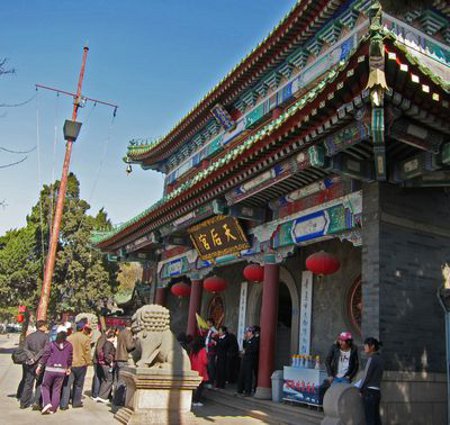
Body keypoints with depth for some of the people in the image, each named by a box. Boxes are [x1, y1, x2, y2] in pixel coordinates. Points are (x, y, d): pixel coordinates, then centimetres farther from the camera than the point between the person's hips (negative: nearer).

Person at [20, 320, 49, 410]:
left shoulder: (29, 336, 5)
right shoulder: (46, 336, -8)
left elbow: (25, 349, 2)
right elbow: (45, 350, -17)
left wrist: (31, 357, 2)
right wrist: (36, 358, -11)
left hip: (30, 363, 4)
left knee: (28, 383, 15)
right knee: (40, 383, 7)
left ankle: (23, 403, 20)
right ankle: (37, 403, 1)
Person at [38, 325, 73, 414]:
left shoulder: (52, 344, -8)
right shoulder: (69, 345, -1)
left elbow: (45, 356, -3)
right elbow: (70, 358, 7)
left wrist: (40, 366, 9)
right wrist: (68, 368, 22)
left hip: (50, 369, -2)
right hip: (61, 370, 2)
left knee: (45, 386, 16)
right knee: (57, 389, 12)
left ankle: (47, 403, -2)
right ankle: (53, 408, 12)